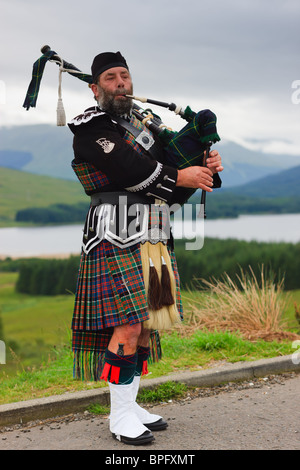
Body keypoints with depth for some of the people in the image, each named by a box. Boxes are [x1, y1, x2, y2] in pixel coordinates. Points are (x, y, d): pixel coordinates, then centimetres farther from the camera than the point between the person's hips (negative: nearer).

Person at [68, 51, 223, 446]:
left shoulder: (145, 128, 21)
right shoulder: (90, 127, -3)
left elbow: (172, 190, 17)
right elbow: (130, 170, -18)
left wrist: (205, 168, -3)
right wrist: (181, 177, -11)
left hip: (154, 239, 8)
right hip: (117, 239, -8)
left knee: (147, 326, 9)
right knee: (128, 326, -11)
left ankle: (130, 404, 21)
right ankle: (119, 416, 2)